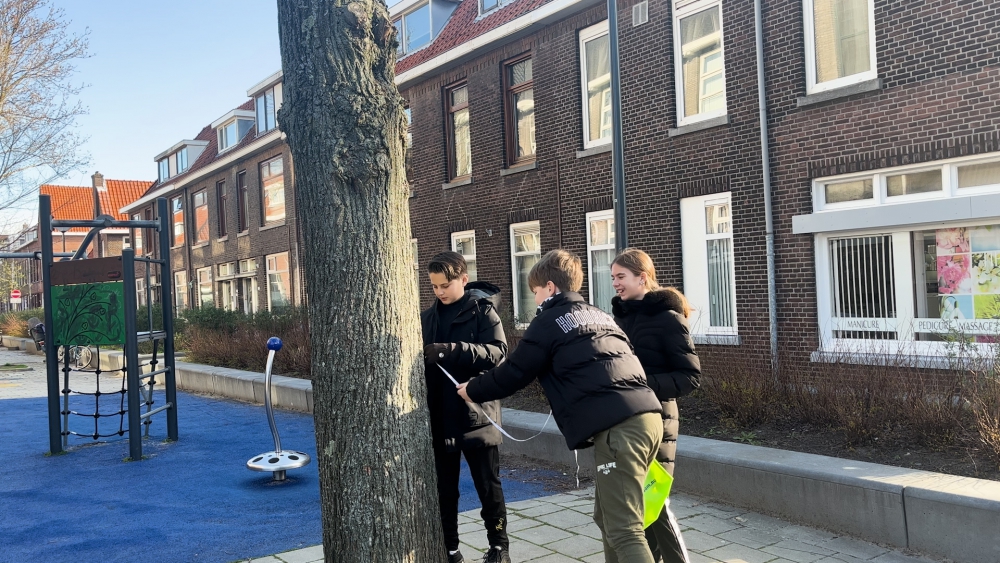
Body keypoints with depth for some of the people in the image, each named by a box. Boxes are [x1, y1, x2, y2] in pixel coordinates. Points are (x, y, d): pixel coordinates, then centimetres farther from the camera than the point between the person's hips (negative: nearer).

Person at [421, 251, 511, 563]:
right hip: (440, 417, 4)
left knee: (488, 487, 9)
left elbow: (497, 351, -18)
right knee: (444, 489, 11)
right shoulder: (428, 317, 10)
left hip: (477, 414, -4)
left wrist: (451, 351, -29)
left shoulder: (483, 310, -4)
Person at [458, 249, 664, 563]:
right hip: (647, 416, 8)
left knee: (624, 531, -7)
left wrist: (472, 391, 26)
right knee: (608, 519, 19)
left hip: (617, 427, -8)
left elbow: (514, 373, 10)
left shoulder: (549, 321, 5)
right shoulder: (597, 314, 27)